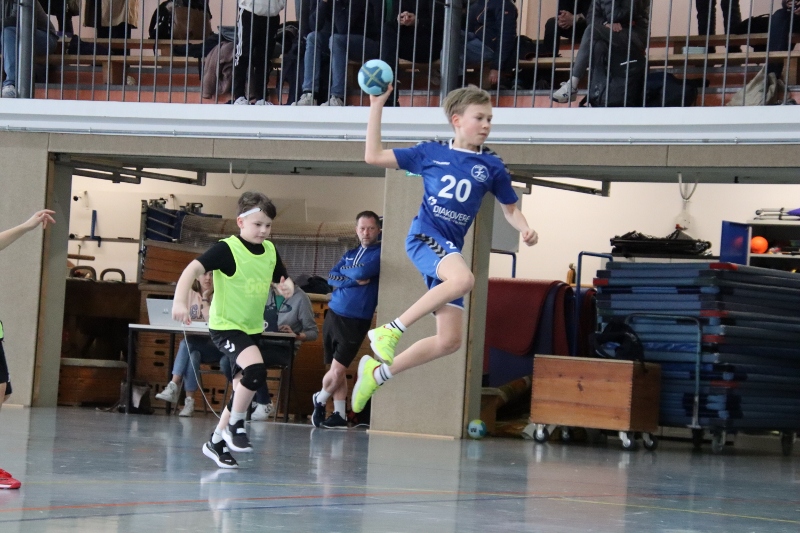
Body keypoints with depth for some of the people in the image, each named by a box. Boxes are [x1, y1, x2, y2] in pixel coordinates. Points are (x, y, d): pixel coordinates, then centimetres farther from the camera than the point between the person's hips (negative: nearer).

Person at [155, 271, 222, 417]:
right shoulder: (190, 294, 12)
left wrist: (205, 299, -10)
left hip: (214, 347, -3)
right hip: (195, 344, 3)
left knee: (187, 344, -32)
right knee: (193, 355, -33)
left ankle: (174, 387, -36)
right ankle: (189, 400, -34)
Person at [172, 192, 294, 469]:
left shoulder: (270, 251, 5)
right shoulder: (227, 249, -16)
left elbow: (282, 280, 20)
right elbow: (193, 269, -26)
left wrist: (287, 287, -5)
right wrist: (180, 301, -40)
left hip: (252, 329, 8)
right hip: (225, 325, -8)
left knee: (243, 389, 11)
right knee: (256, 370, -28)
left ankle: (216, 441, 26)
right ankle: (235, 424, -8)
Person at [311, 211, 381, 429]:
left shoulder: (379, 253, -5)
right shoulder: (350, 254, 14)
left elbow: (362, 272, -22)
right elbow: (331, 278, 2)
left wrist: (344, 271, -2)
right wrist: (354, 280, -13)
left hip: (355, 321, -6)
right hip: (334, 315, 6)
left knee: (337, 370, -8)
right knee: (337, 371, 7)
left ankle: (320, 401, 16)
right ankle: (339, 416, 14)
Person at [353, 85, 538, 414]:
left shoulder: (492, 166, 7)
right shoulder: (430, 153, 3)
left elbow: (510, 208, 18)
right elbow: (373, 156, 5)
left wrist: (525, 230, -3)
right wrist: (377, 106, 1)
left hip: (450, 250, 5)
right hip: (423, 236, -5)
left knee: (449, 342, 1)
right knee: (463, 279, -37)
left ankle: (378, 371, 18)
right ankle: (390, 330, -27)